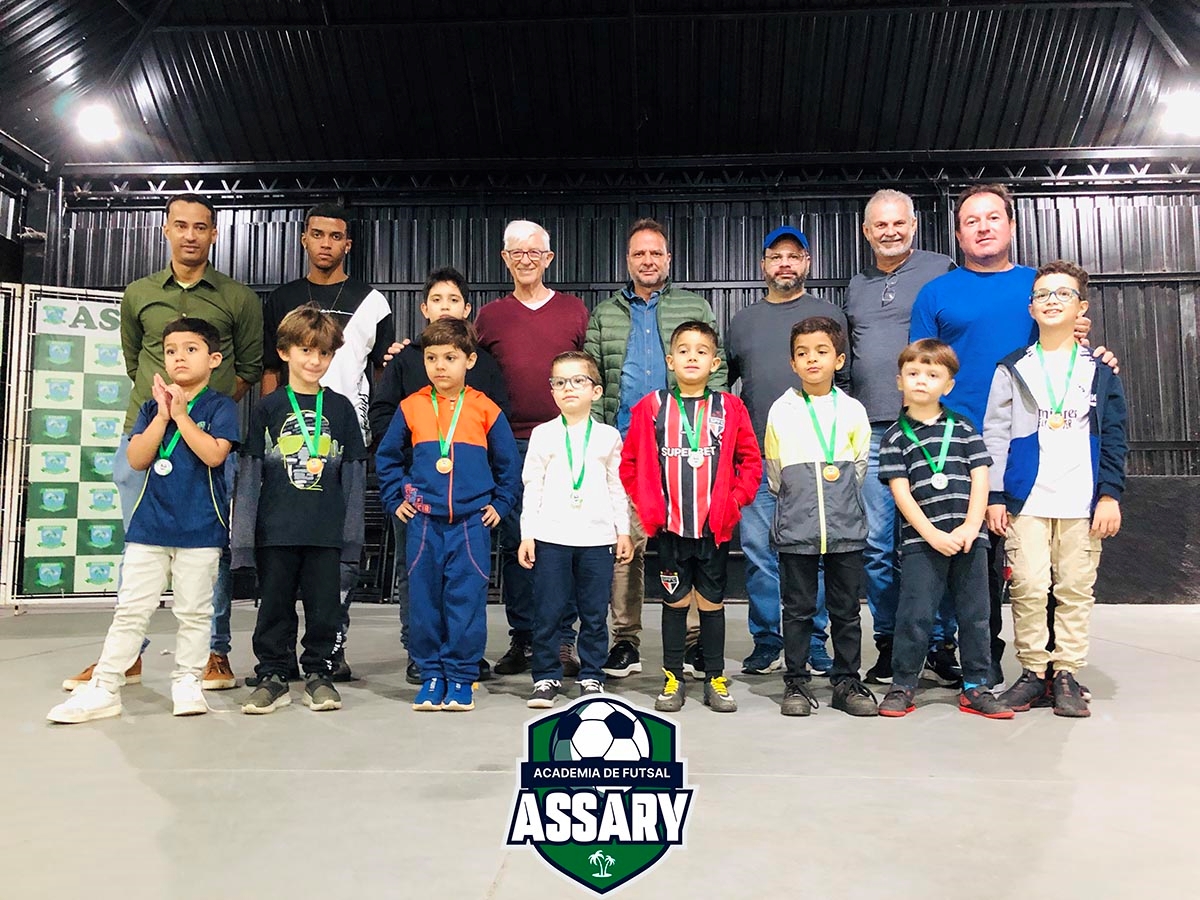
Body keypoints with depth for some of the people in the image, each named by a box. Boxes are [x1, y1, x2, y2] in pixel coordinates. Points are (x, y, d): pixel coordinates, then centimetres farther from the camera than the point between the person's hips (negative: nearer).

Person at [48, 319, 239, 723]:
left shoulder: (220, 407, -2)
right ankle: (104, 689, 12)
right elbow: (137, 459, -1)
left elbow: (214, 454, -18)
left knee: (194, 611, 7)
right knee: (131, 609, 6)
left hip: (200, 527, -3)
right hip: (149, 523, 3)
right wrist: (162, 415, -9)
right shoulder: (152, 406, 9)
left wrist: (181, 415, -13)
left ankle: (187, 683, 20)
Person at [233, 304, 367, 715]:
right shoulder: (268, 408, 3)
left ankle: (318, 673, 22)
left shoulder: (340, 408, 6)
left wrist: (351, 530, 4)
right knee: (275, 603, 8)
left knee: (324, 603, 7)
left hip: (326, 528, 1)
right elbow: (249, 472, 3)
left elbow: (354, 473, 8)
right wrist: (244, 533, -2)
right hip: (275, 528, 0)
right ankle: (272, 676, 21)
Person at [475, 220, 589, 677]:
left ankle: (563, 639, 10)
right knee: (514, 543, 4)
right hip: (511, 445, 1)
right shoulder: (490, 315, 12)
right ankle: (522, 639, 15)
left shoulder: (574, 309, 10)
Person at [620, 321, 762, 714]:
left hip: (715, 526, 0)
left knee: (712, 601, 10)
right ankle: (673, 679, 21)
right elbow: (630, 463, 3)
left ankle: (715, 679, 23)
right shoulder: (651, 407, 0)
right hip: (669, 525, 0)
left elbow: (751, 461, 5)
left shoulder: (729, 408, 1)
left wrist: (734, 501, -3)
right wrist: (647, 507, -1)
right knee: (675, 601, 9)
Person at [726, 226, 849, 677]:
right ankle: (767, 640, 13)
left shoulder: (829, 315, 11)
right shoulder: (743, 321, 17)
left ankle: (813, 642, 11)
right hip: (757, 455, 2)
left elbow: (843, 379, 9)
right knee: (758, 550, 2)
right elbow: (723, 380, 20)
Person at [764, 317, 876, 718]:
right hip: (795, 529, -1)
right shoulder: (781, 411, 1)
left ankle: (847, 681, 22)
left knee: (846, 609, 9)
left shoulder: (853, 411, 4)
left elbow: (859, 465, 14)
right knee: (798, 609, 7)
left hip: (846, 526, 1)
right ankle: (796, 683, 18)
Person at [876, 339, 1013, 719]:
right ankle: (902, 686, 12)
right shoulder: (895, 437, 3)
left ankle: (975, 687, 21)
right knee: (915, 615, -1)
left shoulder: (964, 428, 9)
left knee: (975, 615, 8)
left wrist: (970, 526, -11)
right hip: (920, 541, -2)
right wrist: (931, 534, -14)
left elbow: (980, 478, 3)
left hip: (969, 538, 3)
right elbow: (900, 491, -5)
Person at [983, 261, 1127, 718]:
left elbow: (1113, 438, 9)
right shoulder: (1012, 369, 7)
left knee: (1076, 590, 3)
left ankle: (1066, 674, 14)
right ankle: (1033, 671, 10)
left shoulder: (1100, 371, 11)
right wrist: (994, 497, -1)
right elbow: (994, 435, 5)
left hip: (1082, 502, 1)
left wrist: (1110, 494, -1)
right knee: (1029, 588, -3)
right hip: (1026, 500, -1)